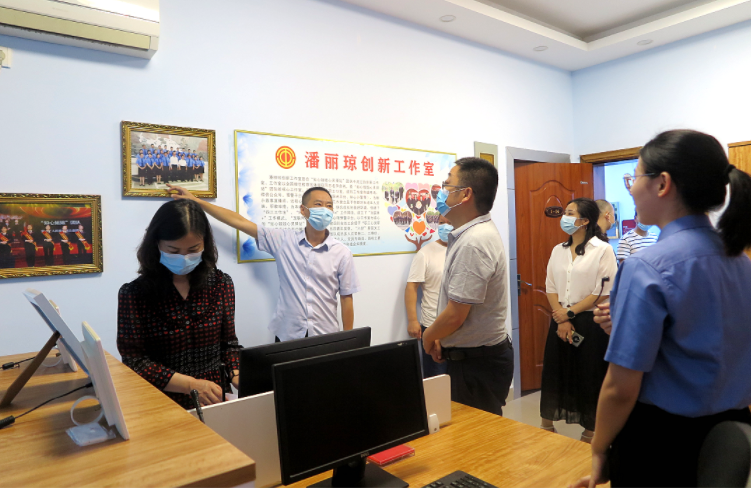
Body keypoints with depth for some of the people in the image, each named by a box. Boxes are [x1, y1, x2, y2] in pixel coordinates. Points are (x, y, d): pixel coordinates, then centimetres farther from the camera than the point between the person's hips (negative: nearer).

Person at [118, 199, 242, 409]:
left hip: (213, 401, 2)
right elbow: (134, 361, -6)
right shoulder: (134, 293, -4)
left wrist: (238, 376, -8)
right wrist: (190, 385, -16)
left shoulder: (221, 284, 4)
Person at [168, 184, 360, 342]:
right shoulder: (283, 241, -2)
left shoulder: (342, 253, -4)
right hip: (286, 337, 1)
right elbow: (240, 222, 1)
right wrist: (195, 201, 2)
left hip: (325, 338, 0)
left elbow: (346, 299, 0)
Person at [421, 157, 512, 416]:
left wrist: (428, 337, -5)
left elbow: (455, 316, -23)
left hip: (477, 364, -9)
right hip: (480, 356, 9)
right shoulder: (476, 232, 9)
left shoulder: (473, 244, -24)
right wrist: (440, 337, 9)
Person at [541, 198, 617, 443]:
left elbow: (603, 293, -12)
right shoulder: (558, 250, 9)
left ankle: (589, 433, 23)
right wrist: (561, 318, -8)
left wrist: (570, 313, -11)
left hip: (590, 323, -5)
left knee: (589, 377, 5)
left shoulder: (603, 250, -8)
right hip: (560, 322, 5)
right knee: (554, 373, 11)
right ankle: (547, 426, 27)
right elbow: (551, 288, 6)